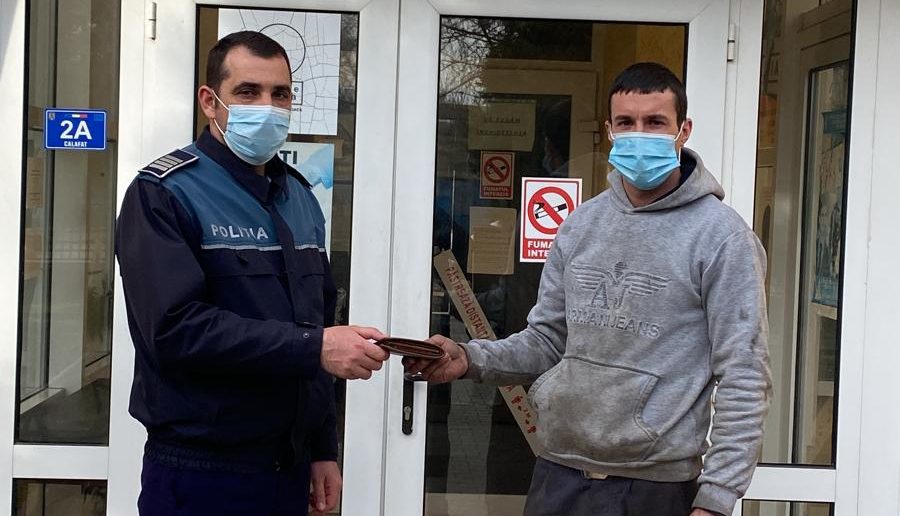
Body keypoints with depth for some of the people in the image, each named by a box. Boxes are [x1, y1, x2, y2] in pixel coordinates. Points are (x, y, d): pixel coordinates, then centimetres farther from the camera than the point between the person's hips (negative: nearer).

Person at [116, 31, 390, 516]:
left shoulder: (300, 198, 12)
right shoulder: (164, 195, -10)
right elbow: (177, 328, -22)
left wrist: (323, 449, 11)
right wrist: (313, 347, -24)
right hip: (200, 474, -6)